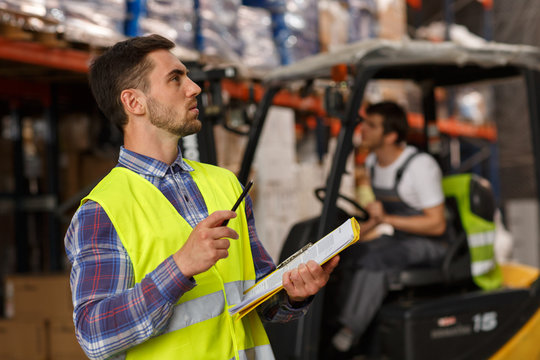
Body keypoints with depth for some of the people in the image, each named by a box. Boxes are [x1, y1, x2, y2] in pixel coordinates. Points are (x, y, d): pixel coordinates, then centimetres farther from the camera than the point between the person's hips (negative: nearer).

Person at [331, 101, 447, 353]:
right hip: (399, 238, 8)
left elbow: (437, 225, -20)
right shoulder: (372, 162, 5)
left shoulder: (421, 166, -20)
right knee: (340, 255, -15)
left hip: (429, 244, -8)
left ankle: (347, 333, -29)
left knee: (373, 261, -32)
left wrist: (387, 219, -25)